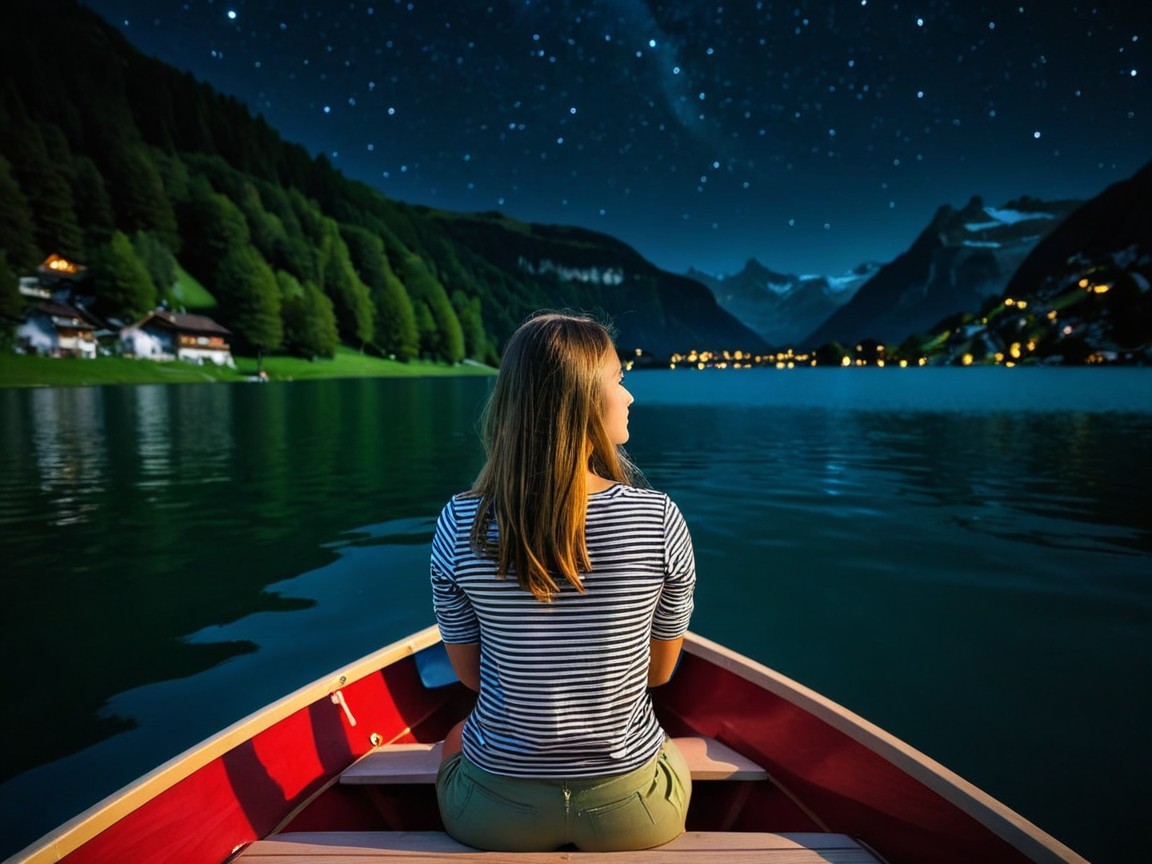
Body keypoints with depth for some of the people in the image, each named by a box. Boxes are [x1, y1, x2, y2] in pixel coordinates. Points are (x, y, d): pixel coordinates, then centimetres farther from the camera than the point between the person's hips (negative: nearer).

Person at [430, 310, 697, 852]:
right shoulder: (659, 520, -20)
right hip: (631, 808, 1)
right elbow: (660, 670, -5)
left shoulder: (460, 524, -19)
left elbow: (469, 673, -4)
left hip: (495, 809, 1)